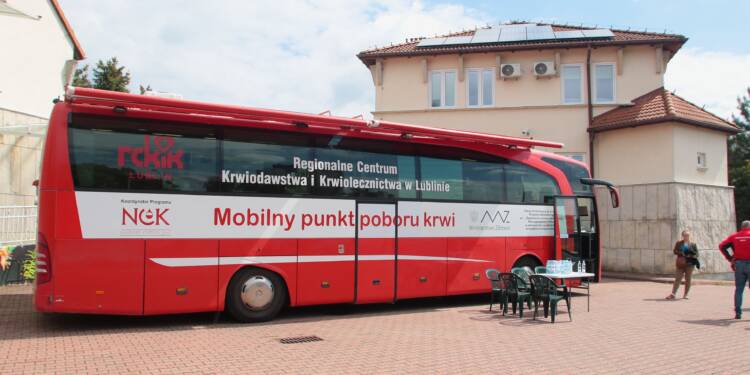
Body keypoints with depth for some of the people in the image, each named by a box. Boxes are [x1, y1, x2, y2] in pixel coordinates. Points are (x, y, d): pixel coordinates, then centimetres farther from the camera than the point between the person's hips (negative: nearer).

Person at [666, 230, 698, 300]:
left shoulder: (693, 244, 7)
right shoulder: (678, 243, 9)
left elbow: (696, 254, 6)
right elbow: (674, 251, 4)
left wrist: (691, 257, -14)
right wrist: (681, 254, -13)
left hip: (689, 264, 0)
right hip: (680, 264, 0)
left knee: (688, 279, 2)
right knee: (677, 279, -4)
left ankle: (685, 294, 10)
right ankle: (673, 294, -7)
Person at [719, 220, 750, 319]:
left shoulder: (734, 236, 7)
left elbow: (722, 246, -1)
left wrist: (730, 258, 1)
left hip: (738, 264, 3)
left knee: (738, 289, 8)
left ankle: (738, 313, 7)